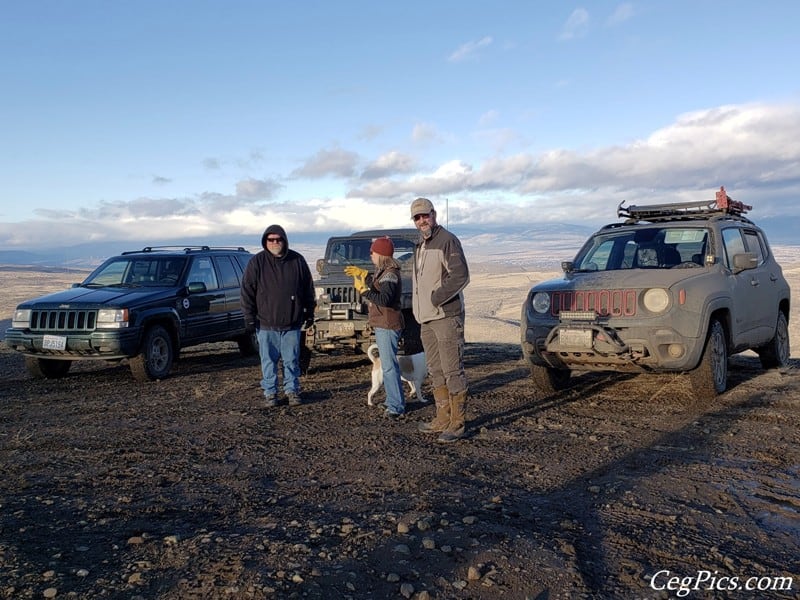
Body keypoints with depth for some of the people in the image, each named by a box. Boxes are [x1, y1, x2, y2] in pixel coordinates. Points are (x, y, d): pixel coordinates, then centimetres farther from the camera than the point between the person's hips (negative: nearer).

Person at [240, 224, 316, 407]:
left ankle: (292, 390, 22)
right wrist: (249, 318, -4)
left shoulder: (297, 260, 3)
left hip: (292, 323, 1)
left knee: (291, 360, 9)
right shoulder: (257, 262, -2)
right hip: (266, 324, -1)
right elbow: (247, 292, -1)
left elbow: (308, 289, 10)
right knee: (269, 361, 7)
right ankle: (270, 392, 19)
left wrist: (309, 313, 10)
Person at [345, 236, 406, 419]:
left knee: (389, 366, -9)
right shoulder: (385, 271, 13)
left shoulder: (390, 274, -18)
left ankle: (396, 407, -5)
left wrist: (363, 289, -23)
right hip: (383, 323, 11)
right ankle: (395, 402, 29)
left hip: (387, 325, -11)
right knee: (389, 364, 18)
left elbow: (384, 299, -29)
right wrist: (363, 274, 28)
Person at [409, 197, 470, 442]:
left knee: (452, 371, -5)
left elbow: (460, 276, -19)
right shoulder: (420, 246, 18)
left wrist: (436, 298, -17)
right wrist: (419, 312, 17)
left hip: (447, 316, -9)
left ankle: (458, 424, 1)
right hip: (427, 319, 9)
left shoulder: (447, 240, -10)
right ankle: (443, 419, 23)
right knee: (436, 371, 14)